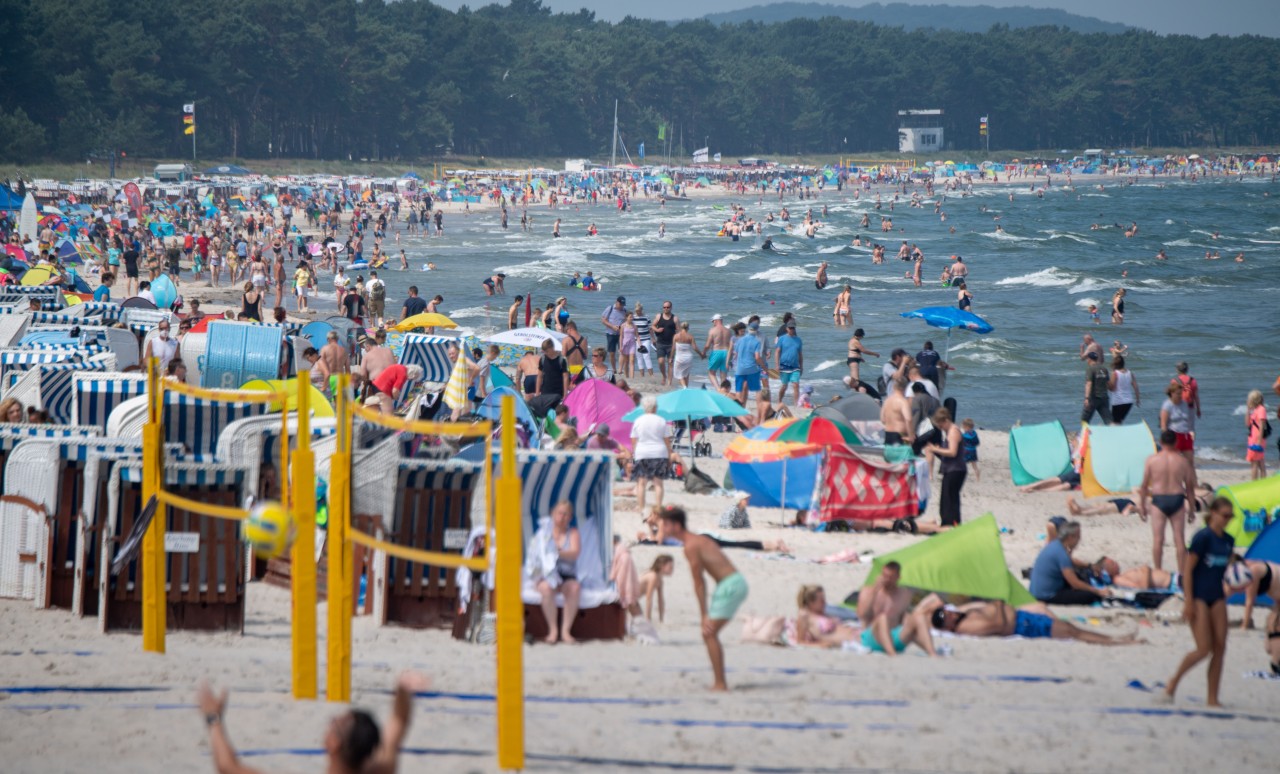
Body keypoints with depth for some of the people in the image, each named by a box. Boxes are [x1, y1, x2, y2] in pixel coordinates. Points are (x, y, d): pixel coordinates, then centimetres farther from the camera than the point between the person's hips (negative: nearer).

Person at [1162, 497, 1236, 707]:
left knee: (1220, 648, -1)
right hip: (1198, 596, -7)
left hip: (1216, 598, 7)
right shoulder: (1202, 537, -12)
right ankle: (1173, 682, 9)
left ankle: (1212, 698, 5)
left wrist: (1223, 596, 18)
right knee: (1204, 649, -11)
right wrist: (1188, 601, -17)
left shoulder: (1229, 541, 9)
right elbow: (1187, 569, -13)